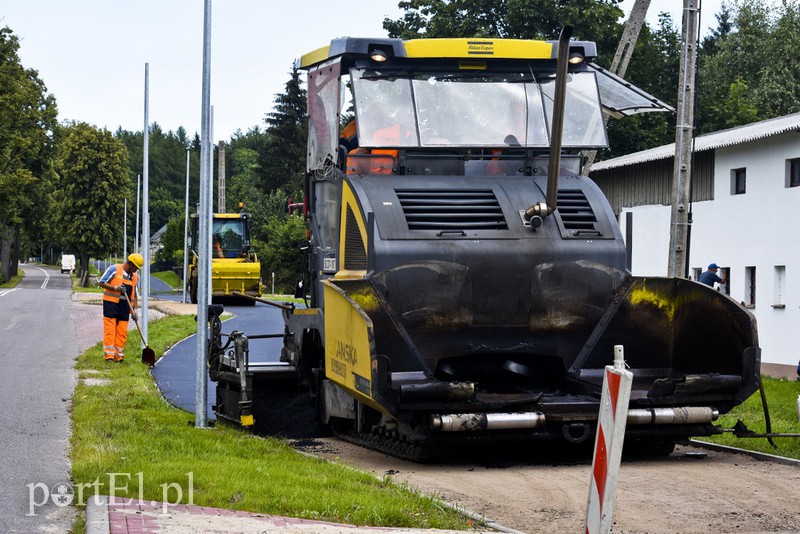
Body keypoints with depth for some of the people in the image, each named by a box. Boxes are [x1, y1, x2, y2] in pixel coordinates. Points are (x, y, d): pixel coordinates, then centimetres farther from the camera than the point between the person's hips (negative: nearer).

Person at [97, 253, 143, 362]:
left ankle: (119, 355, 8)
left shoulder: (135, 277, 14)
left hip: (124, 307, 5)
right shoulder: (114, 269, -4)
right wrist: (116, 288, -15)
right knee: (109, 330, -7)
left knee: (122, 332, 2)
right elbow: (101, 283, -5)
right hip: (111, 304, -5)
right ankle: (109, 355, -5)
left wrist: (134, 310, 9)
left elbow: (134, 295, 20)